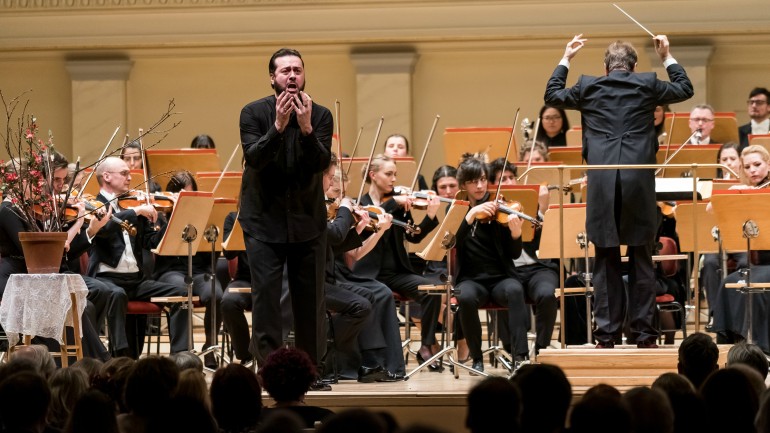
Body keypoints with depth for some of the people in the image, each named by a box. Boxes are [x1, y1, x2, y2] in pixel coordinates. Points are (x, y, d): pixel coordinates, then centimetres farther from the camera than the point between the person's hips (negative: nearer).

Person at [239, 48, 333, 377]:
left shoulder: (320, 115, -2)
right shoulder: (254, 112, -4)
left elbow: (322, 163, -14)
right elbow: (253, 158, -17)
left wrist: (306, 128, -28)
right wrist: (278, 126, -30)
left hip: (308, 220, 2)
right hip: (264, 221, -1)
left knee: (310, 296, 6)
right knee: (265, 292, -6)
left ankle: (312, 365, 15)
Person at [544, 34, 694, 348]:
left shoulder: (588, 87, 7)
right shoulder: (647, 85, 5)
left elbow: (551, 95, 25)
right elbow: (685, 89, 23)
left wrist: (565, 59, 35)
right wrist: (667, 57, 33)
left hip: (601, 182, 1)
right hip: (639, 181, -1)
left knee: (606, 261, 6)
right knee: (641, 260, 6)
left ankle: (606, 334, 5)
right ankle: (644, 332, 5)